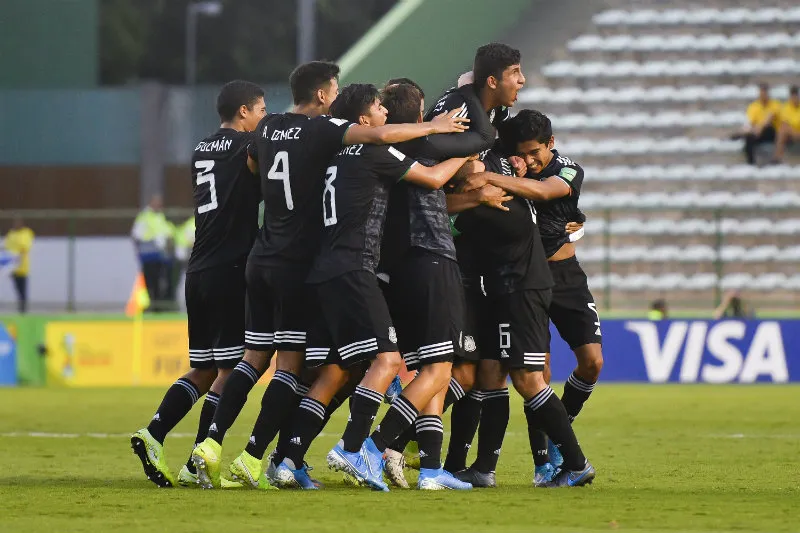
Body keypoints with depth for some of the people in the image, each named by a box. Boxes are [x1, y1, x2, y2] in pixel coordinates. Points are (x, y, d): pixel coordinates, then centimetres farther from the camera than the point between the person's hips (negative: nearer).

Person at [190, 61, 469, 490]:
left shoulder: (267, 129, 11)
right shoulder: (321, 130, -11)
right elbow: (379, 135, -24)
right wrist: (431, 128, -11)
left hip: (261, 259, 7)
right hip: (299, 263, -7)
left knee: (255, 358, 11)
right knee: (291, 364, -4)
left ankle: (212, 443, 0)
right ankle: (253, 458, -9)